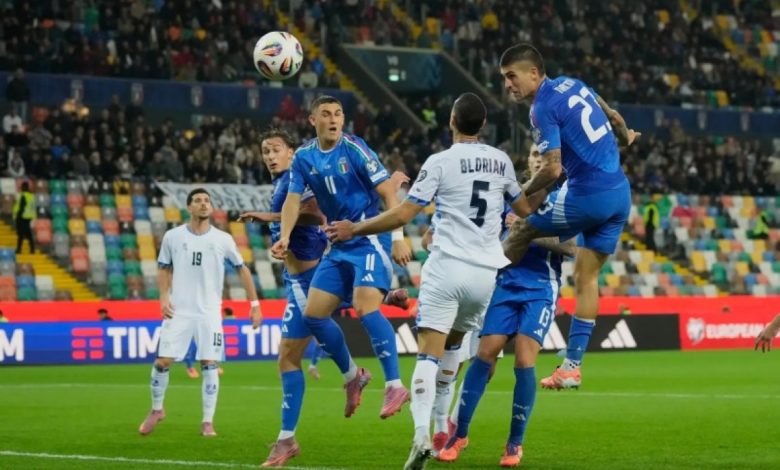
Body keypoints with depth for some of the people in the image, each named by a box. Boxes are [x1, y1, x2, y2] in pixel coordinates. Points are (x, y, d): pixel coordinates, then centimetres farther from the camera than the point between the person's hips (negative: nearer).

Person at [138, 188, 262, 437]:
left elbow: (242, 269, 9)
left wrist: (254, 303, 5)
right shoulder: (172, 237, 2)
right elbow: (165, 269, 13)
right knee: (163, 361, -4)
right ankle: (157, 410, 19)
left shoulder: (223, 239, 1)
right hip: (178, 311, 0)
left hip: (209, 313, 0)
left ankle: (208, 422, 3)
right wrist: (164, 297, -3)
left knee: (209, 364, -6)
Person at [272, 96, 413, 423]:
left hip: (370, 241, -7)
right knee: (312, 314, 4)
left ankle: (395, 386, -20)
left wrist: (398, 238, -17)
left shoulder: (354, 149, -10)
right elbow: (293, 200, 1)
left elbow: (388, 193, -11)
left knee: (366, 308, -24)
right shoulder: (304, 158, 6)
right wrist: (284, 237, -16)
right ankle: (352, 376, 22)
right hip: (339, 247, 7)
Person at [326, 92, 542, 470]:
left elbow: (403, 215, -10)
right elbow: (525, 209, 25)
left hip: (447, 267, -5)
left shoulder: (440, 162, -5)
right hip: (486, 272, 5)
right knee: (452, 344, 24)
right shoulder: (501, 161, 9)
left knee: (429, 352, -10)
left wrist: (354, 229, 1)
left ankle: (421, 434, -28)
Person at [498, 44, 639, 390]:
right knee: (587, 276, 9)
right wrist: (625, 138, 46)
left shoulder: (543, 109, -13)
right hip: (620, 194, 8)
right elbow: (613, 116, 26)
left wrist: (524, 194, -4)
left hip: (588, 195, -8)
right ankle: (572, 365, 10)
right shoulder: (571, 84, 12)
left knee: (521, 228, 9)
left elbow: (553, 169, -19)